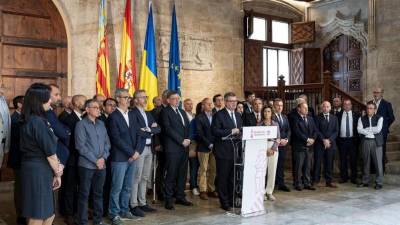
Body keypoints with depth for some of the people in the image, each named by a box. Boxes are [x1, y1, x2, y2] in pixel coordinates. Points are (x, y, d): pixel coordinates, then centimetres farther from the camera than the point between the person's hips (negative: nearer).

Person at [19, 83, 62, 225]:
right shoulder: (38, 121, -18)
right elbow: (49, 152, -13)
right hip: (39, 171, -9)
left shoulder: (29, 119, 11)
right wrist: (57, 173, 0)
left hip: (34, 168, 9)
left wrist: (56, 167, 6)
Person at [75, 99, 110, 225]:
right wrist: (95, 160, -12)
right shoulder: (81, 125, -4)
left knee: (98, 193, 12)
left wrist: (103, 158, -5)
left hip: (101, 165, 5)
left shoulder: (101, 124, 11)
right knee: (84, 194, 3)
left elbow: (107, 143, 11)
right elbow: (81, 146, -11)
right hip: (87, 165, -5)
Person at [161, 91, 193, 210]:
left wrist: (187, 140, 3)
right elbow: (168, 129, -12)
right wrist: (182, 141, -13)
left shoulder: (182, 112, 21)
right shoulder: (165, 112, -3)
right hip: (173, 148, -7)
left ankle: (180, 197, 18)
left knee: (182, 173, 9)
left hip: (184, 147, 7)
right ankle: (168, 200, 5)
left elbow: (187, 127, 20)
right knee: (171, 174, -3)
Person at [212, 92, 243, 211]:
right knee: (223, 178, 2)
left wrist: (239, 132, 0)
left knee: (233, 178, 14)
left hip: (236, 151, 7)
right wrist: (231, 131, -18)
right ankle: (224, 203, 12)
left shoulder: (238, 115, 16)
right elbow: (215, 131, -17)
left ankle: (232, 200, 25)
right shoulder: (219, 115, -7)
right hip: (224, 152, -7)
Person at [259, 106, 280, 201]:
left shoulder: (275, 124, 10)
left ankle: (269, 192, 10)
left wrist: (273, 149, -7)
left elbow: (278, 138, 6)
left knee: (272, 171, 2)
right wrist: (266, 150, -9)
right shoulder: (259, 125, 5)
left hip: (274, 149, 2)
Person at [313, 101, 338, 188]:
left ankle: (329, 181, 12)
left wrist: (329, 140, -8)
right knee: (317, 162, -1)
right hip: (319, 143, -3)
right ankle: (315, 180, 6)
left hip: (331, 143, 3)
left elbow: (336, 131, 6)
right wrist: (323, 140, -13)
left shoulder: (334, 118, 13)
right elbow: (317, 131, -4)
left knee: (329, 163, 5)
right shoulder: (318, 118, 2)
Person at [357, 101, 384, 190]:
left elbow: (378, 129, -11)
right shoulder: (361, 118, 9)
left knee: (378, 162, -1)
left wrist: (366, 129, -4)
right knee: (365, 162, 8)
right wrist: (371, 132, -10)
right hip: (365, 142, 2)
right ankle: (365, 181, 17)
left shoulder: (379, 118, 4)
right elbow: (359, 130, -6)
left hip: (376, 142, -2)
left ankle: (379, 183, 7)